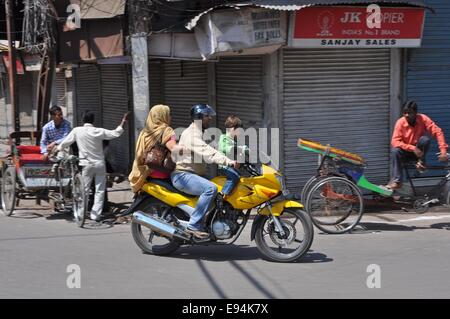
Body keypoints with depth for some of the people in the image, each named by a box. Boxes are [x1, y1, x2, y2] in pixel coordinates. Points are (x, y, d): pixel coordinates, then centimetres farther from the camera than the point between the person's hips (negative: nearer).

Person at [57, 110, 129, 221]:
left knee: (84, 190, 10)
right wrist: (123, 122, 12)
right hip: (99, 164, 0)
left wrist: (57, 149, 22)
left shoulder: (77, 131, -6)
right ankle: (95, 215, 2)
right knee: (100, 190, 5)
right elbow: (116, 133, 2)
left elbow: (65, 143, 4)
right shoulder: (99, 132, -7)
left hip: (86, 164, 0)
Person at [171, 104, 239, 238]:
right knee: (211, 189, -32)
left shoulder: (198, 133, 22)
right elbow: (207, 152, -28)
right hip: (183, 175, -11)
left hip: (194, 174, 11)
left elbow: (209, 151, 24)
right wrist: (228, 161, -38)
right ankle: (194, 225, -30)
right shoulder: (191, 134, -14)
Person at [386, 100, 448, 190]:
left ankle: (421, 162, -7)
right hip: (407, 152, 1)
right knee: (395, 151, -31)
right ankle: (396, 181, -30)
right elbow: (395, 141, -22)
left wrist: (443, 151, -33)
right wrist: (413, 148, -34)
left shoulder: (423, 119, -17)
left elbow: (438, 132, -22)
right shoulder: (400, 122, -16)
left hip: (419, 152, -1)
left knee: (425, 139, -30)